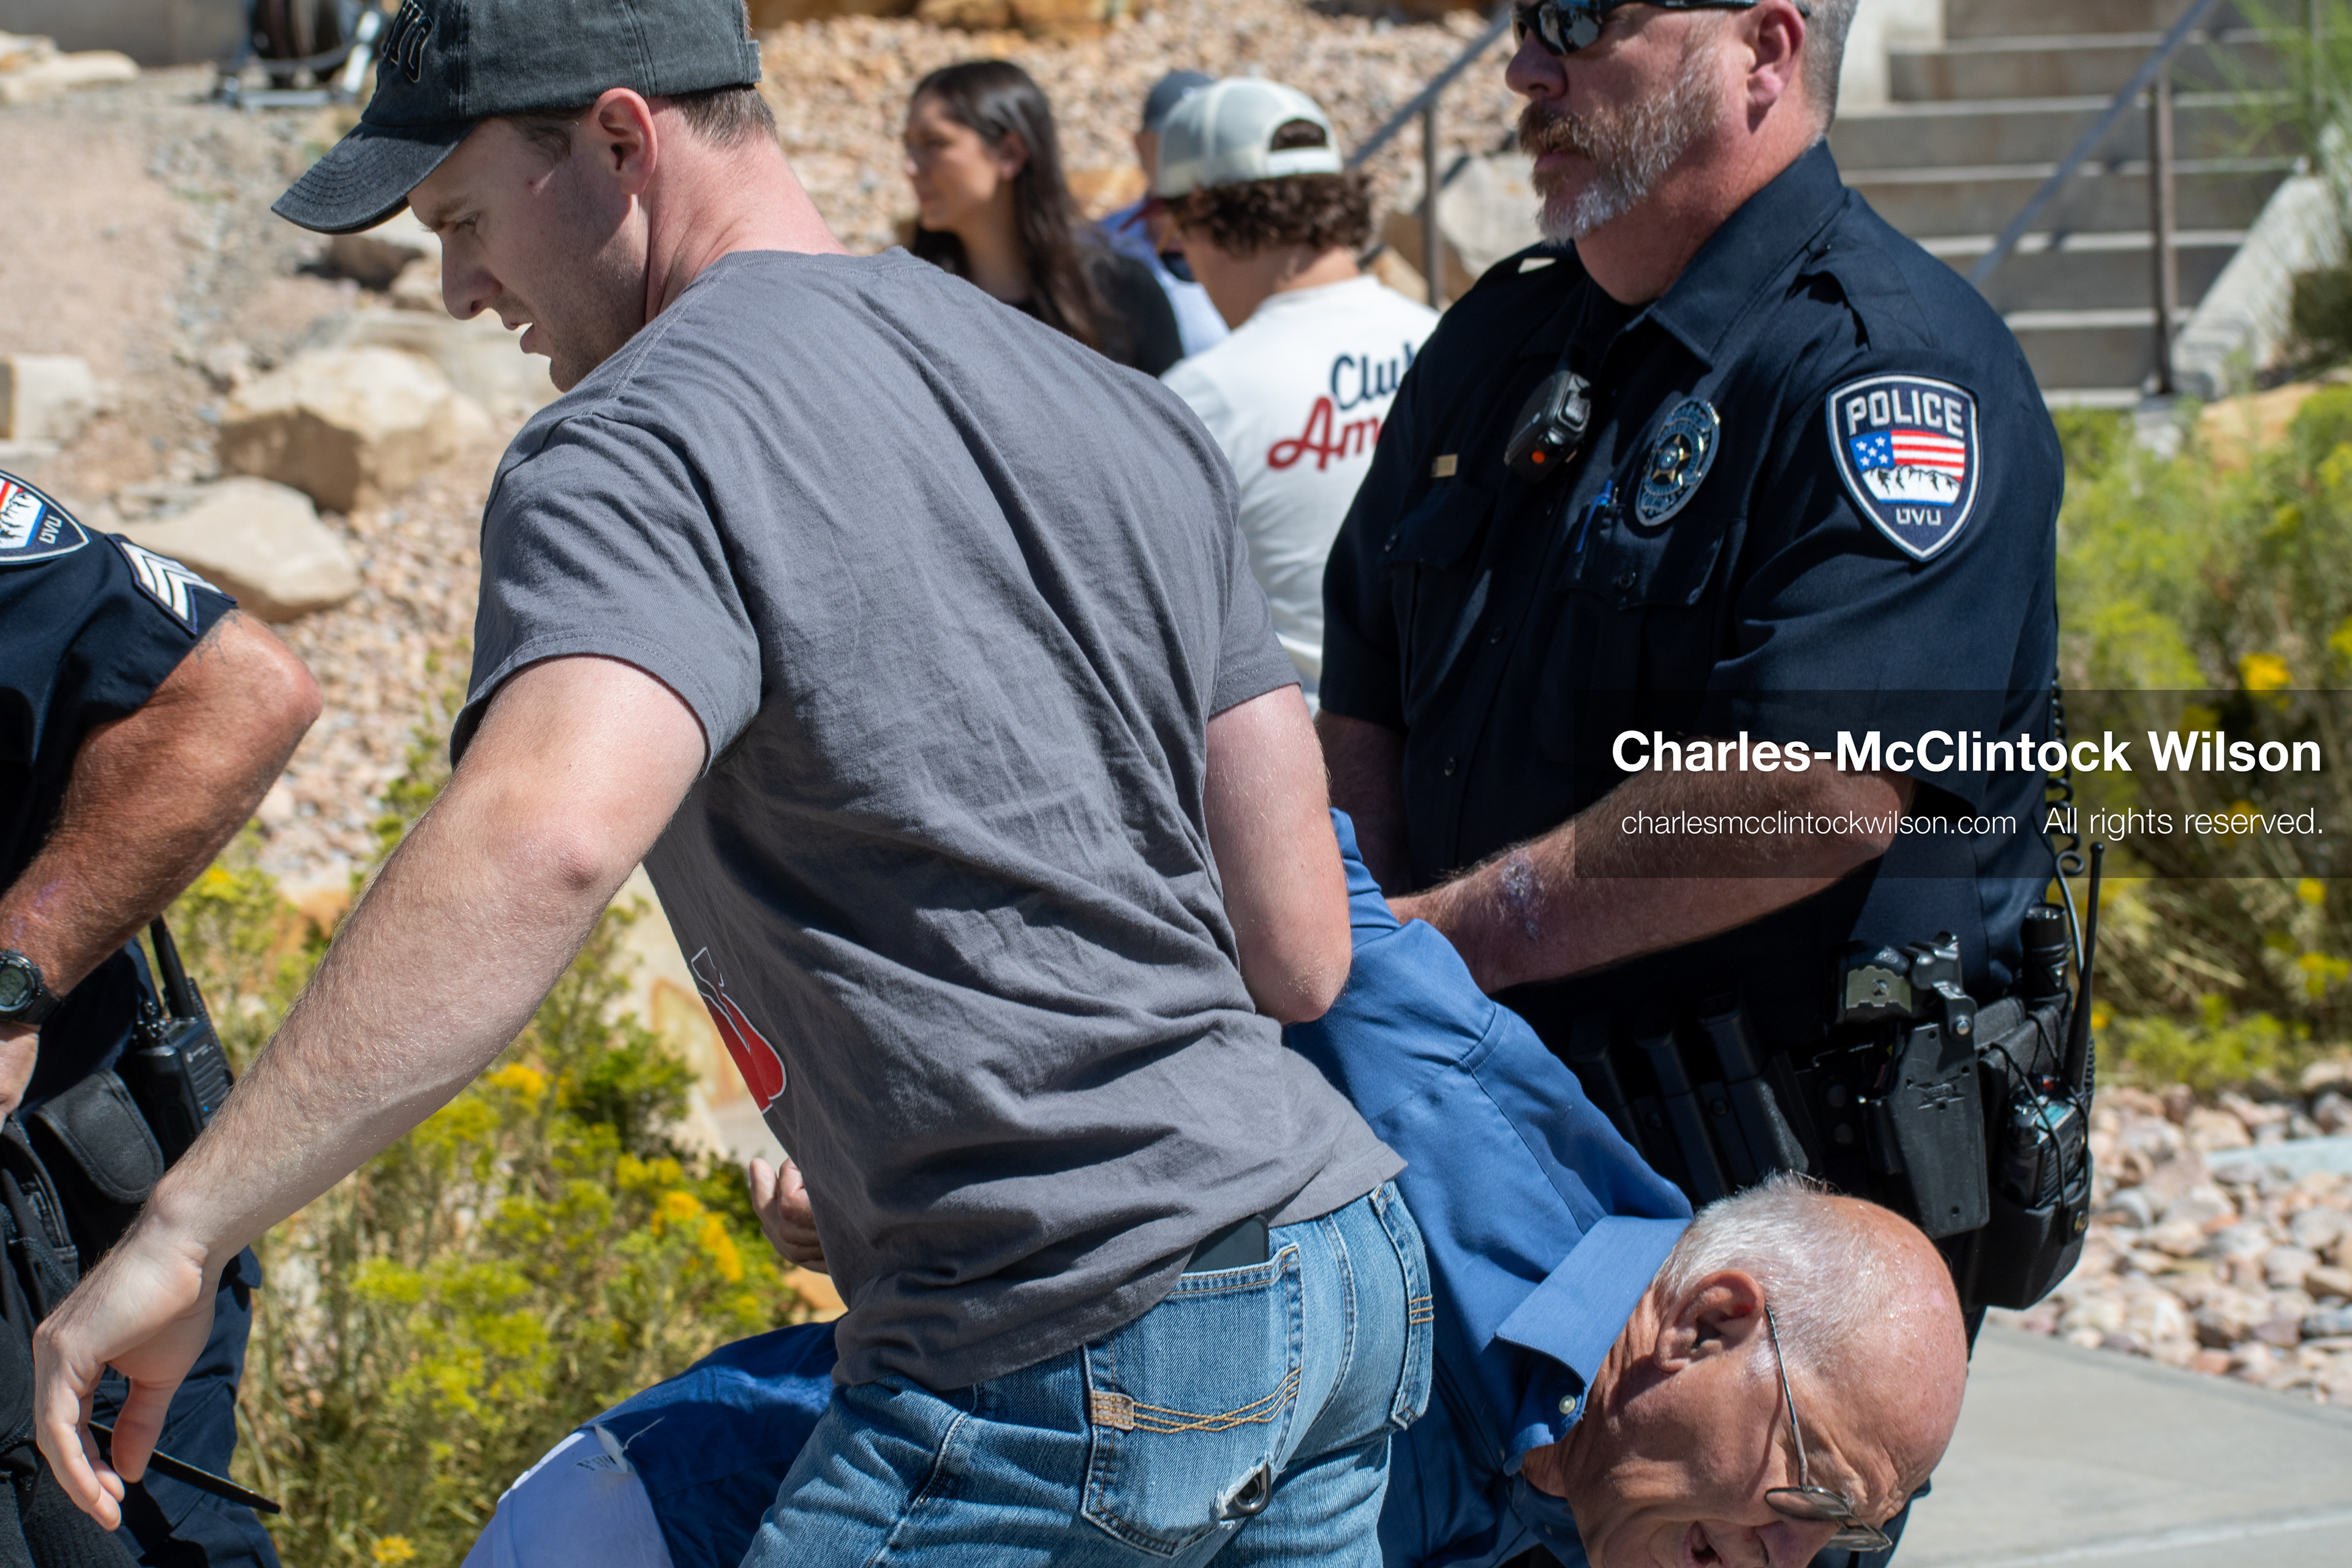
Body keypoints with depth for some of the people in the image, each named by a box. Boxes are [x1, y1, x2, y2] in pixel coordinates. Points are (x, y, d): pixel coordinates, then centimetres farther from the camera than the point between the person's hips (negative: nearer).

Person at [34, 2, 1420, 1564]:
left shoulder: (643, 449, -11)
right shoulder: (1125, 410, 14)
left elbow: (542, 839, -31)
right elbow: (1298, 951, 11)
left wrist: (183, 1235, -30)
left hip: (1075, 1364, -8)